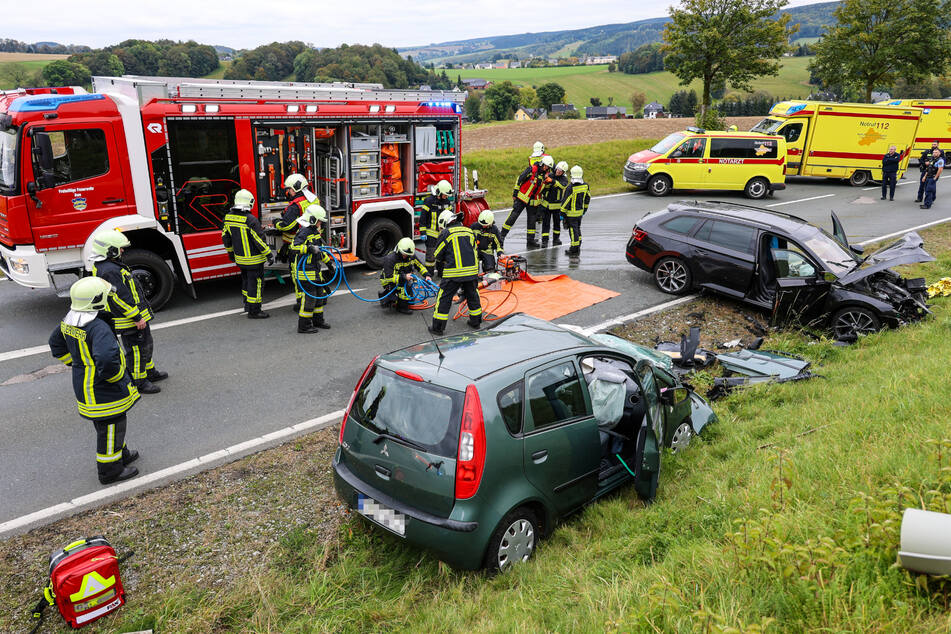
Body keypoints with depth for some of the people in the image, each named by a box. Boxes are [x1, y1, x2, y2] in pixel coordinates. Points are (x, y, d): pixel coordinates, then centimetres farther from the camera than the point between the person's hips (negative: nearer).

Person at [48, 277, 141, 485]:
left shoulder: (68, 321, 0)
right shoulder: (98, 328, -30)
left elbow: (56, 345, 18)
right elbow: (106, 359, -42)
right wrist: (118, 375, -23)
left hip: (84, 386, 9)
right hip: (102, 390, -9)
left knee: (104, 424, 25)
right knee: (110, 426, 6)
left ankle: (120, 453, 44)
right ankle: (110, 470, 20)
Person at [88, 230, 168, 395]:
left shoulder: (104, 265, 11)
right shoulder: (109, 271, -25)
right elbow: (120, 298, -27)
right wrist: (137, 318, -23)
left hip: (135, 316, 11)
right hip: (130, 320, -11)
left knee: (146, 345, 23)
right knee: (136, 349, 0)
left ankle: (150, 372, 37)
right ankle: (138, 382, 10)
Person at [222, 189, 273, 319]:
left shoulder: (228, 217, -1)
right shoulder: (251, 220, -24)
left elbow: (225, 237, 9)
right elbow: (260, 240, -21)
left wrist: (230, 252, 23)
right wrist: (269, 254, -11)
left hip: (239, 257, 7)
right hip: (254, 259, -7)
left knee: (246, 280, 24)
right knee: (255, 282, 2)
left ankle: (247, 303, 37)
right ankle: (254, 311, 7)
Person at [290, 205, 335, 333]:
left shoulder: (314, 231, 16)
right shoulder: (304, 232, -16)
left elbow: (319, 250, 26)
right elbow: (294, 247, -27)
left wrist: (329, 262, 26)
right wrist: (309, 248, -36)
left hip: (315, 270, 10)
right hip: (306, 270, -10)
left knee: (319, 295, 16)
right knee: (309, 297, -7)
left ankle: (318, 320, 29)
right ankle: (304, 326, 0)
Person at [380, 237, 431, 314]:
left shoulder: (411, 256, -10)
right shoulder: (390, 259, -28)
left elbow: (420, 266, 3)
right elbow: (389, 277, -33)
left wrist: (426, 275, -15)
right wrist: (404, 277, -43)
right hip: (388, 281, -7)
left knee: (411, 301, 12)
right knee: (405, 284, -34)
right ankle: (402, 307, -20)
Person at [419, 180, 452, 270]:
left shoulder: (446, 201, 8)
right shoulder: (429, 201, -12)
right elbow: (423, 218, -10)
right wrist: (423, 232, -13)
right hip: (432, 233, -6)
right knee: (431, 254, -2)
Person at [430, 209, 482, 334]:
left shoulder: (446, 233, -2)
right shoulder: (469, 231, 14)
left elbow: (438, 255, 4)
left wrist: (440, 272, 21)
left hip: (454, 273, -5)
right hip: (472, 271, 5)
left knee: (444, 298, 4)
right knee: (472, 296, 21)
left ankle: (438, 327, 6)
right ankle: (476, 321, 33)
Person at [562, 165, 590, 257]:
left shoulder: (571, 188, -22)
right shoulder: (585, 185, -2)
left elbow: (566, 201, -18)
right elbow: (588, 197, 11)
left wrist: (562, 213, -9)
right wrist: (584, 208, 25)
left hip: (571, 213, -7)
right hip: (580, 211, 7)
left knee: (573, 230, 0)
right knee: (577, 228, 19)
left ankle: (574, 249, 4)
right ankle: (577, 248, 26)